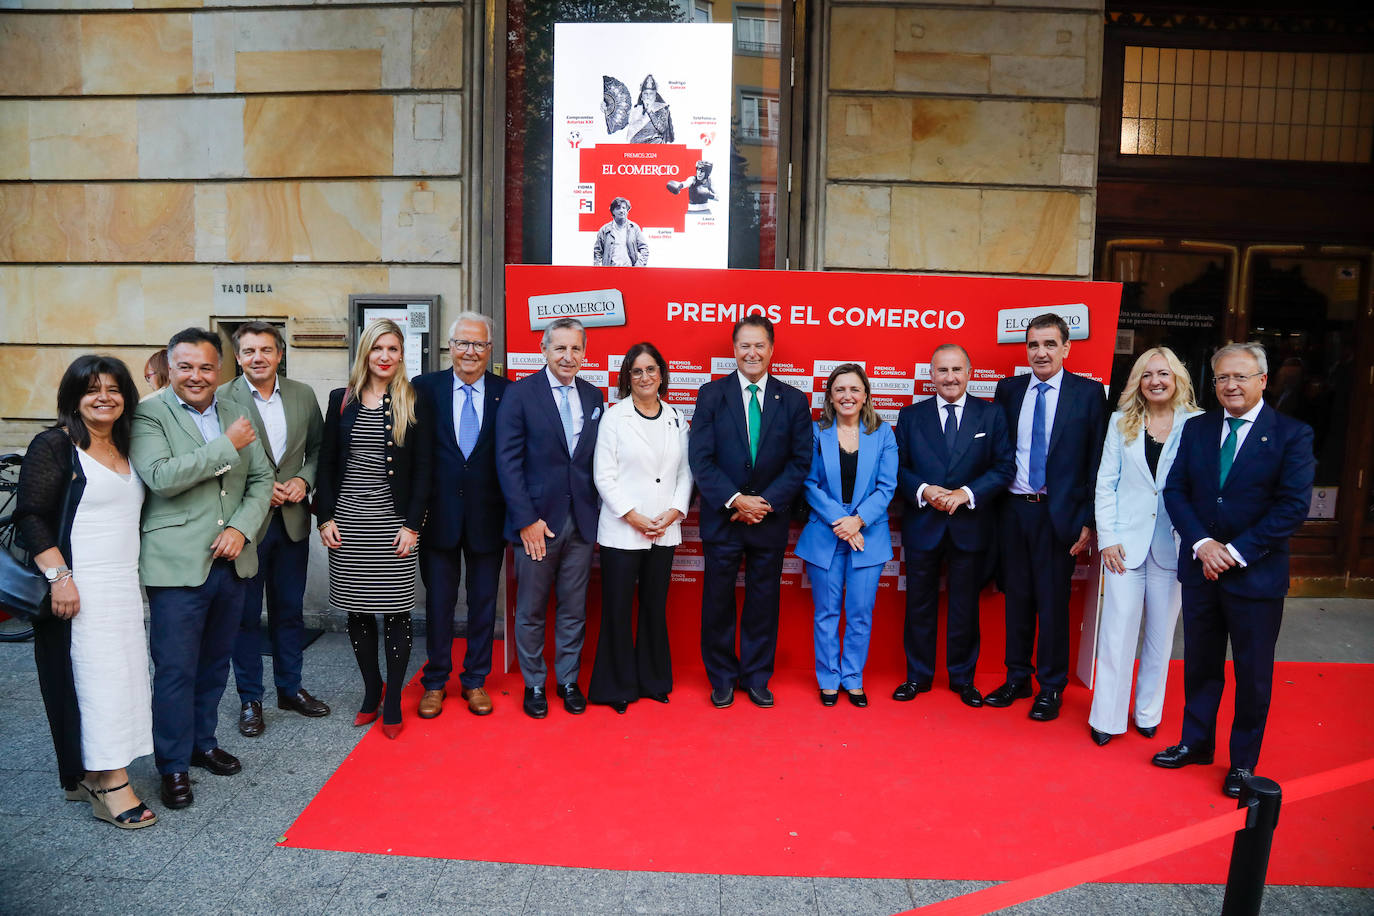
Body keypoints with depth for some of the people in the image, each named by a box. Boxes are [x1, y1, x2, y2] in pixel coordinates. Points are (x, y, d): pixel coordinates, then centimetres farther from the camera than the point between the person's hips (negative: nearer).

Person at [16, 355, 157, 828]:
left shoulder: (125, 447, 14)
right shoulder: (54, 445, -7)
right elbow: (31, 516, -12)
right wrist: (59, 577, -19)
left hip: (125, 585, 7)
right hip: (79, 588, -7)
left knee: (124, 674, 7)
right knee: (98, 676, -7)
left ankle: (88, 774, 19)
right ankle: (112, 785, -1)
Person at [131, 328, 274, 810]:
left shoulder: (234, 413, 10)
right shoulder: (148, 414, -6)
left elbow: (261, 478, 10)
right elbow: (161, 477, -21)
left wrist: (241, 527, -5)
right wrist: (227, 446, -18)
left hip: (231, 562, 5)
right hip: (177, 566, -5)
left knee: (215, 663, 17)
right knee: (176, 671, 2)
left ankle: (203, 742, 35)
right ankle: (174, 767, 17)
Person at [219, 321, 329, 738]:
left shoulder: (303, 395, 5)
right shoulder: (222, 399, -7)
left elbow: (318, 448, 10)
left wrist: (304, 479, -7)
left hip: (292, 520, 4)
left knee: (290, 610, 15)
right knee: (245, 614, 8)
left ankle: (290, 688, 30)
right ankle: (249, 699, 22)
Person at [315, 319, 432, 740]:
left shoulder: (414, 405, 1)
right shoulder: (341, 400, 7)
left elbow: (422, 470, -1)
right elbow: (327, 463, 9)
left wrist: (411, 525, -7)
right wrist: (325, 516, 1)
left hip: (392, 522, -2)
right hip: (348, 520, 3)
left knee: (396, 610, 0)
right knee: (357, 610, 9)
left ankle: (393, 701, 13)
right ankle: (371, 689, 26)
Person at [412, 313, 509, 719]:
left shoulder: (507, 393, -1)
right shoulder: (425, 388, -1)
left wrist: (512, 511, -7)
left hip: (487, 517, 0)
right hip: (439, 515, 0)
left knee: (483, 602, 11)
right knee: (438, 602, 11)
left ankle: (475, 680, 28)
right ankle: (435, 682, 28)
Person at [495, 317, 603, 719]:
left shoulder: (593, 397, 8)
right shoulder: (519, 393, -4)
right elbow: (508, 461, -9)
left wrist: (597, 508, 1)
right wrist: (526, 520, -13)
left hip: (581, 522, 3)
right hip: (537, 521, -3)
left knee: (574, 610, 12)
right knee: (531, 611, 9)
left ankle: (568, 680, 28)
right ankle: (534, 684, 26)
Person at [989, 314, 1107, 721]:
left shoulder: (1089, 393, -3)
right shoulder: (1008, 390, 7)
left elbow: (1097, 462, -4)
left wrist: (1088, 519, -9)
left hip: (1058, 513, -3)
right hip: (1014, 509, 3)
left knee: (1053, 600, 4)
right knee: (1016, 596, 12)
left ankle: (1051, 687, 20)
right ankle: (1017, 678, 27)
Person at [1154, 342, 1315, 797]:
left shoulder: (1291, 434, -7)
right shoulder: (1197, 428, 5)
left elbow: (1293, 506, -13)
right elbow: (1175, 491, 2)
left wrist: (1236, 552, -16)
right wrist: (1202, 544, -12)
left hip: (1257, 575, -3)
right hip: (1201, 569, 3)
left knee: (1253, 673, 10)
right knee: (1200, 663, 15)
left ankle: (1243, 762, 27)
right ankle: (1196, 743, 33)